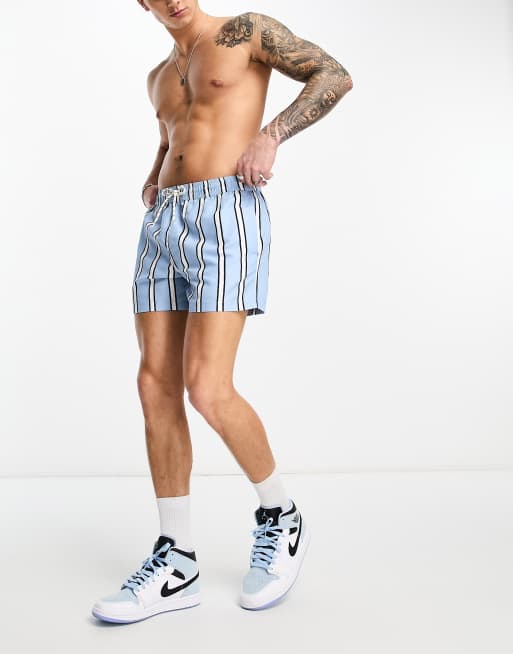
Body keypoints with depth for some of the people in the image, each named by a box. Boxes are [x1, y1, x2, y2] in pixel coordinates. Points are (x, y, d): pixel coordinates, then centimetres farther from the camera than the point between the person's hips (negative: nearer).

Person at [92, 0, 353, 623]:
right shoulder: (159, 76, 26)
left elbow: (335, 75, 2)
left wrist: (270, 135, -10)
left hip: (227, 215, -7)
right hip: (163, 224, 7)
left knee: (208, 391, -18)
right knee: (156, 388, -2)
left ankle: (280, 517, 7)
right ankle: (177, 565, 6)